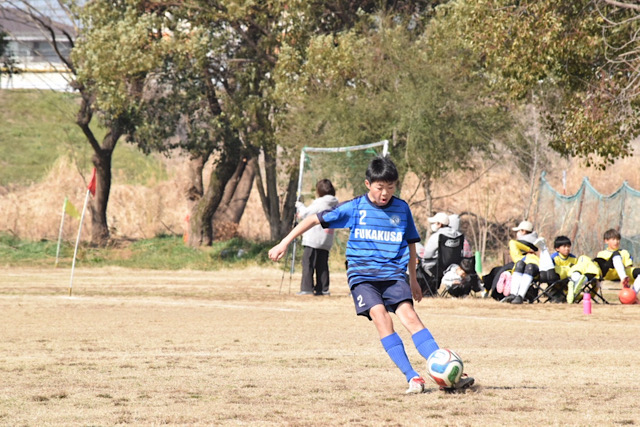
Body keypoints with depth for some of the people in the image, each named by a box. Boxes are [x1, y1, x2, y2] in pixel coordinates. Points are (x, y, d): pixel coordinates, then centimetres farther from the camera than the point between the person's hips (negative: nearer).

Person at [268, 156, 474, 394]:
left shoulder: (402, 209, 7)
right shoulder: (354, 208, 0)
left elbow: (410, 244, 21)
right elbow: (315, 219, 6)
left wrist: (413, 280, 26)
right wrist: (284, 243, 2)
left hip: (394, 273, 1)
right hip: (362, 274, -1)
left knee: (409, 316, -19)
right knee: (381, 316, -24)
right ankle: (412, 377, -25)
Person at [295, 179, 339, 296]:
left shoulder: (320, 203, -12)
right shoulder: (334, 205, 10)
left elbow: (304, 213, -8)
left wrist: (299, 205, 11)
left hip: (313, 239, -7)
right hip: (326, 241, 7)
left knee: (308, 263, -3)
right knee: (322, 264, 10)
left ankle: (306, 288, -8)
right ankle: (323, 288, 7)